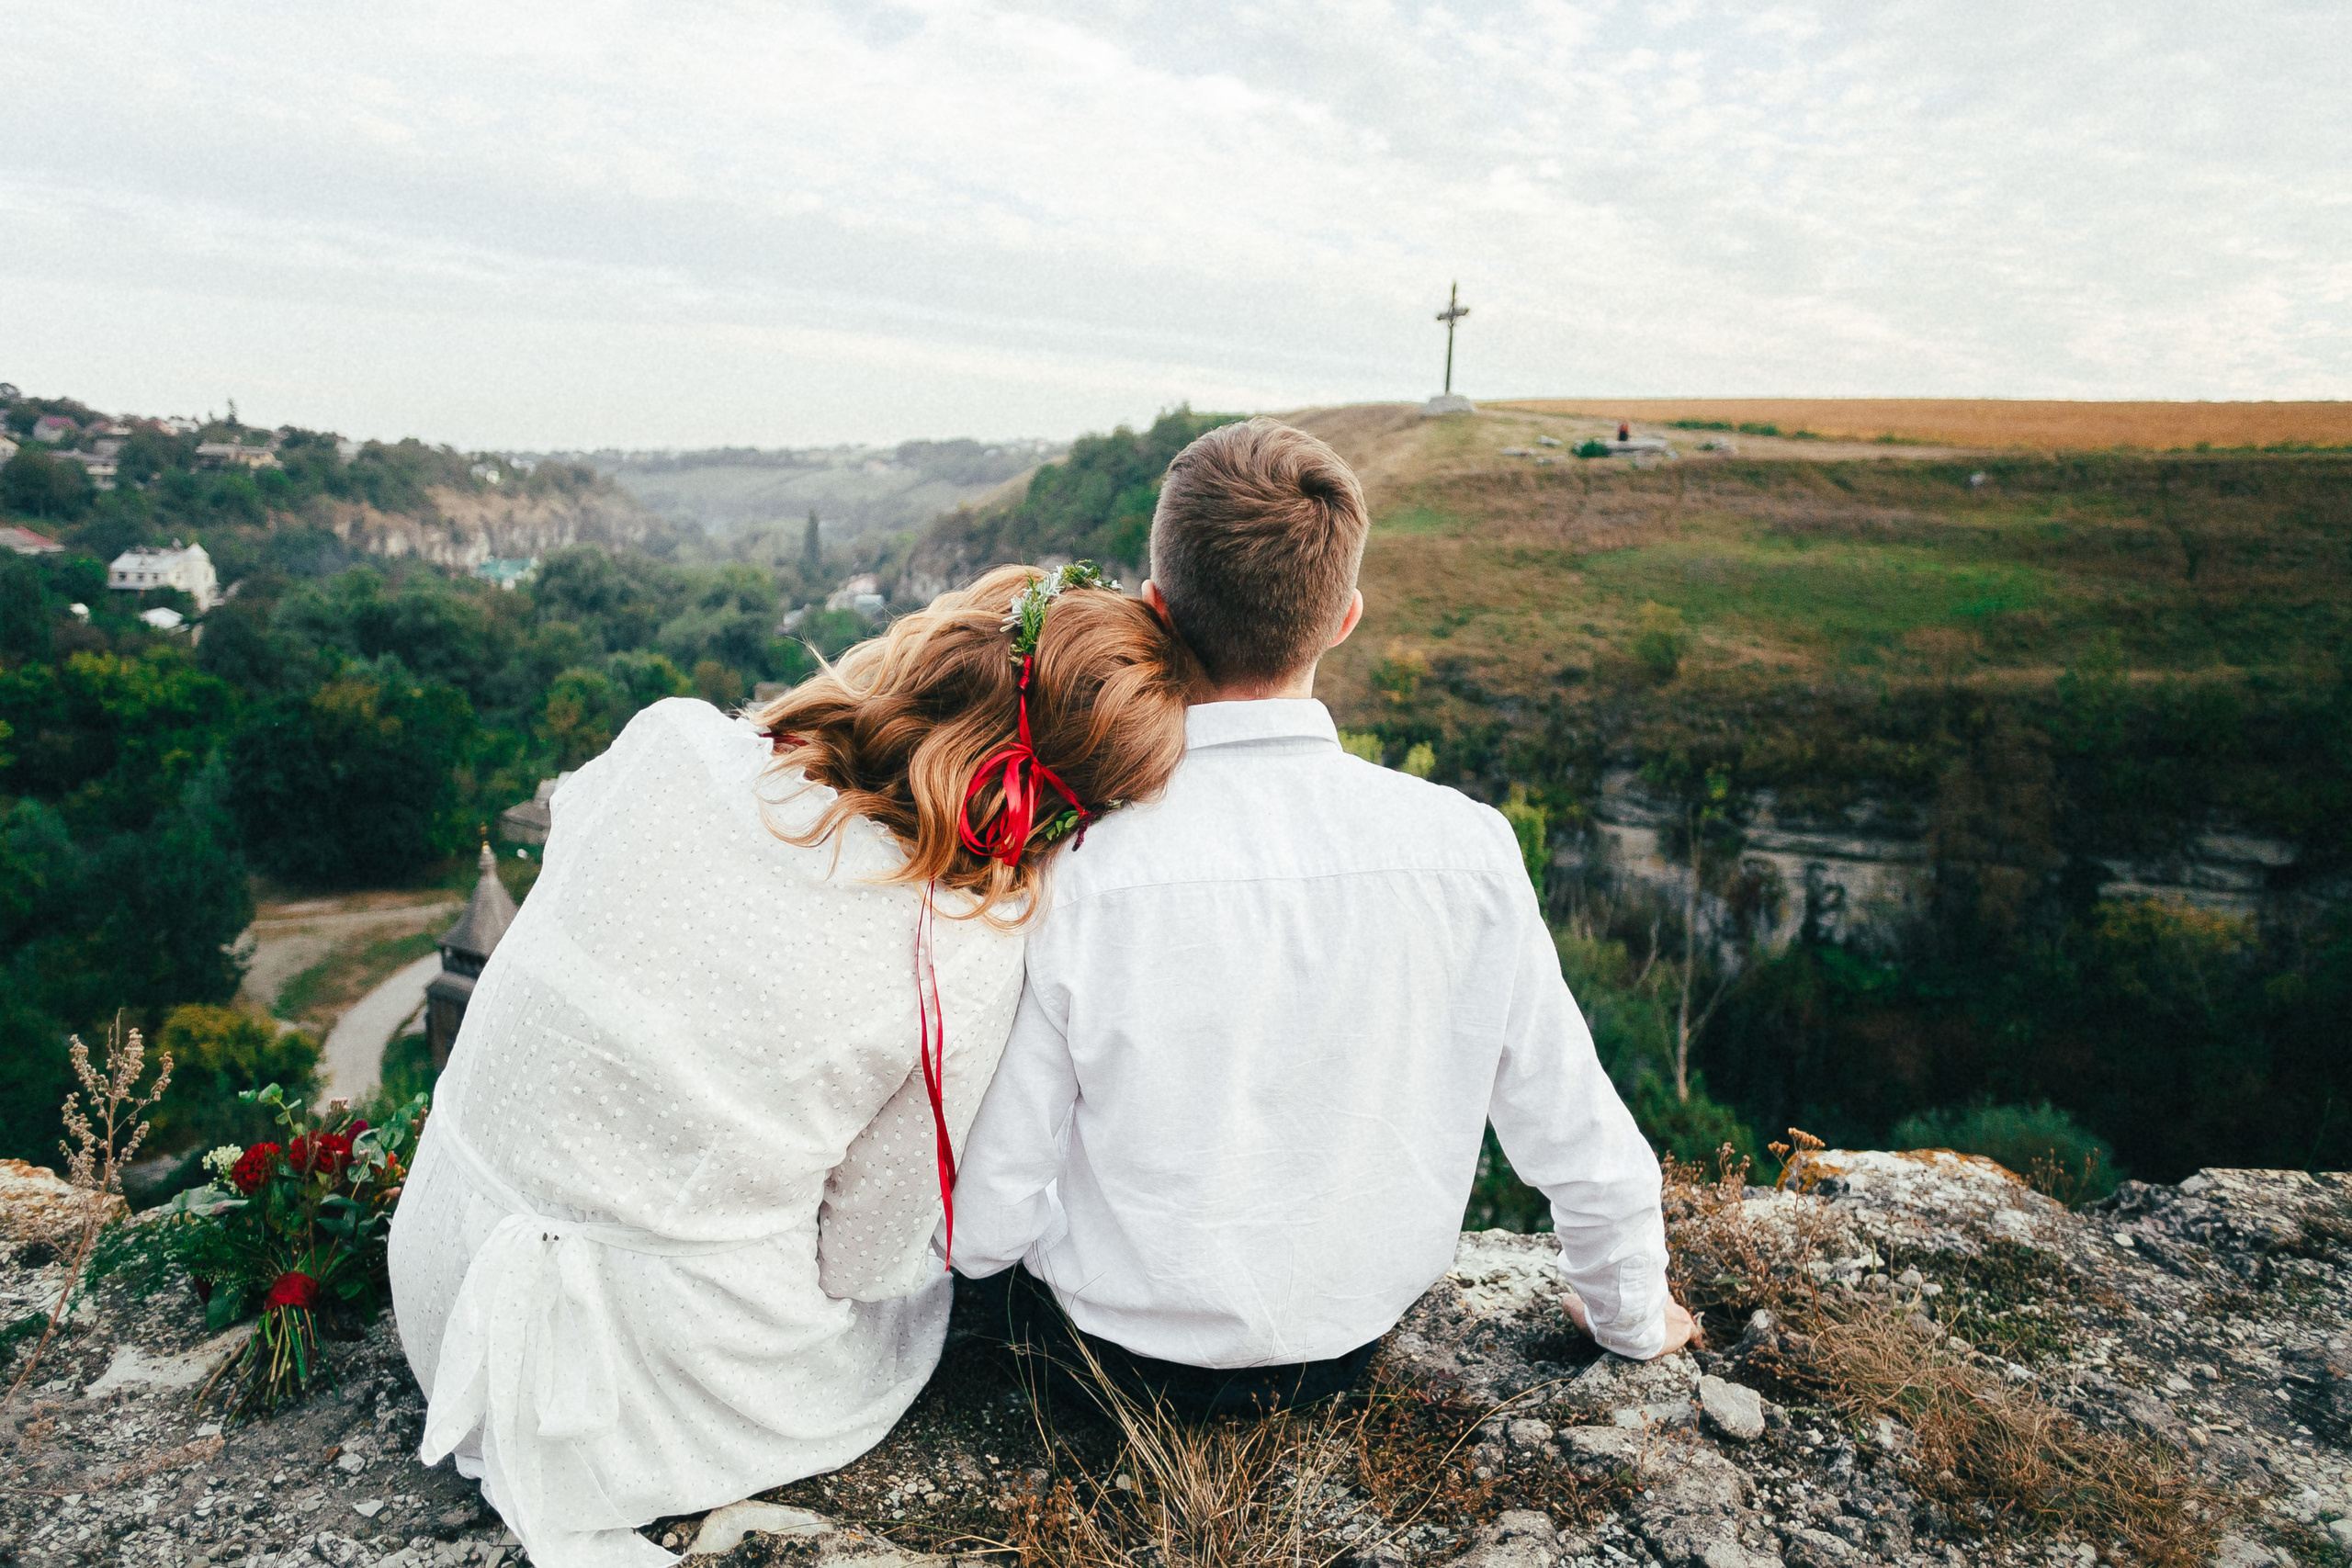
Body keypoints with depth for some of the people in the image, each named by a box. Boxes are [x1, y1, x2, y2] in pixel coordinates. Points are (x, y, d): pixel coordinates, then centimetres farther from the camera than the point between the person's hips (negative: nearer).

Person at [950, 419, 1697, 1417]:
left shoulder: (1074, 874, -28)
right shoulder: (1467, 848, -21)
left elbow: (983, 1224, -20)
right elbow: (1581, 1143, -9)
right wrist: (1630, 1317, 12)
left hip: (1122, 1352, -2)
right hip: (1352, 1342, 3)